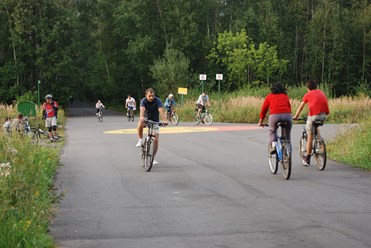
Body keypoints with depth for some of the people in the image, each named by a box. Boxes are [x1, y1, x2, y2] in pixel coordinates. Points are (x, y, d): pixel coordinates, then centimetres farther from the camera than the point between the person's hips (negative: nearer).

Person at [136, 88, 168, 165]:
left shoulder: (157, 100, -20)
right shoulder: (143, 101, -19)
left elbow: (161, 110, -34)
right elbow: (142, 109, -37)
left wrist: (164, 120, -51)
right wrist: (141, 117, -59)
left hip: (155, 121, 0)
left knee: (156, 139, -8)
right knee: (140, 124, -37)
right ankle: (140, 140, -13)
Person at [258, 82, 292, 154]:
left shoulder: (269, 96, 22)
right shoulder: (285, 96, 27)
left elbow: (264, 109, 23)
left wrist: (261, 121, 33)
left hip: (274, 115, -1)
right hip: (287, 115, 1)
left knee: (272, 131, 25)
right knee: (287, 135, 18)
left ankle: (274, 145, 3)